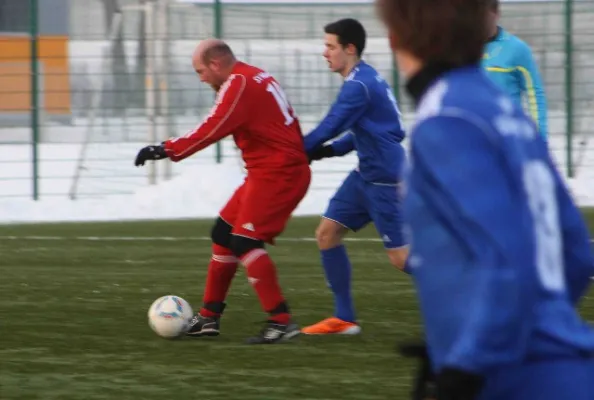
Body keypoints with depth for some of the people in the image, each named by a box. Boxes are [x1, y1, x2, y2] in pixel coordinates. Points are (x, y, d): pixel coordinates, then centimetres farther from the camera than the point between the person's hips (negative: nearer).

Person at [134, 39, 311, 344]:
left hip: (276, 175, -10)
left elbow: (212, 129, -22)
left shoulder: (239, 84, -14)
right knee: (223, 233, 13)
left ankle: (281, 321, -16)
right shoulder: (257, 78, 16)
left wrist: (167, 150, -20)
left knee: (245, 242, -15)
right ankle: (209, 317, 19)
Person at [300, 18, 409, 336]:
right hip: (367, 175, 10)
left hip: (385, 178, -10)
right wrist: (332, 150, 7)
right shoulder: (367, 77, 11)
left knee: (400, 256, -7)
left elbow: (329, 128, -18)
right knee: (327, 233, 7)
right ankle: (344, 318, 11)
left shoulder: (358, 86, -20)